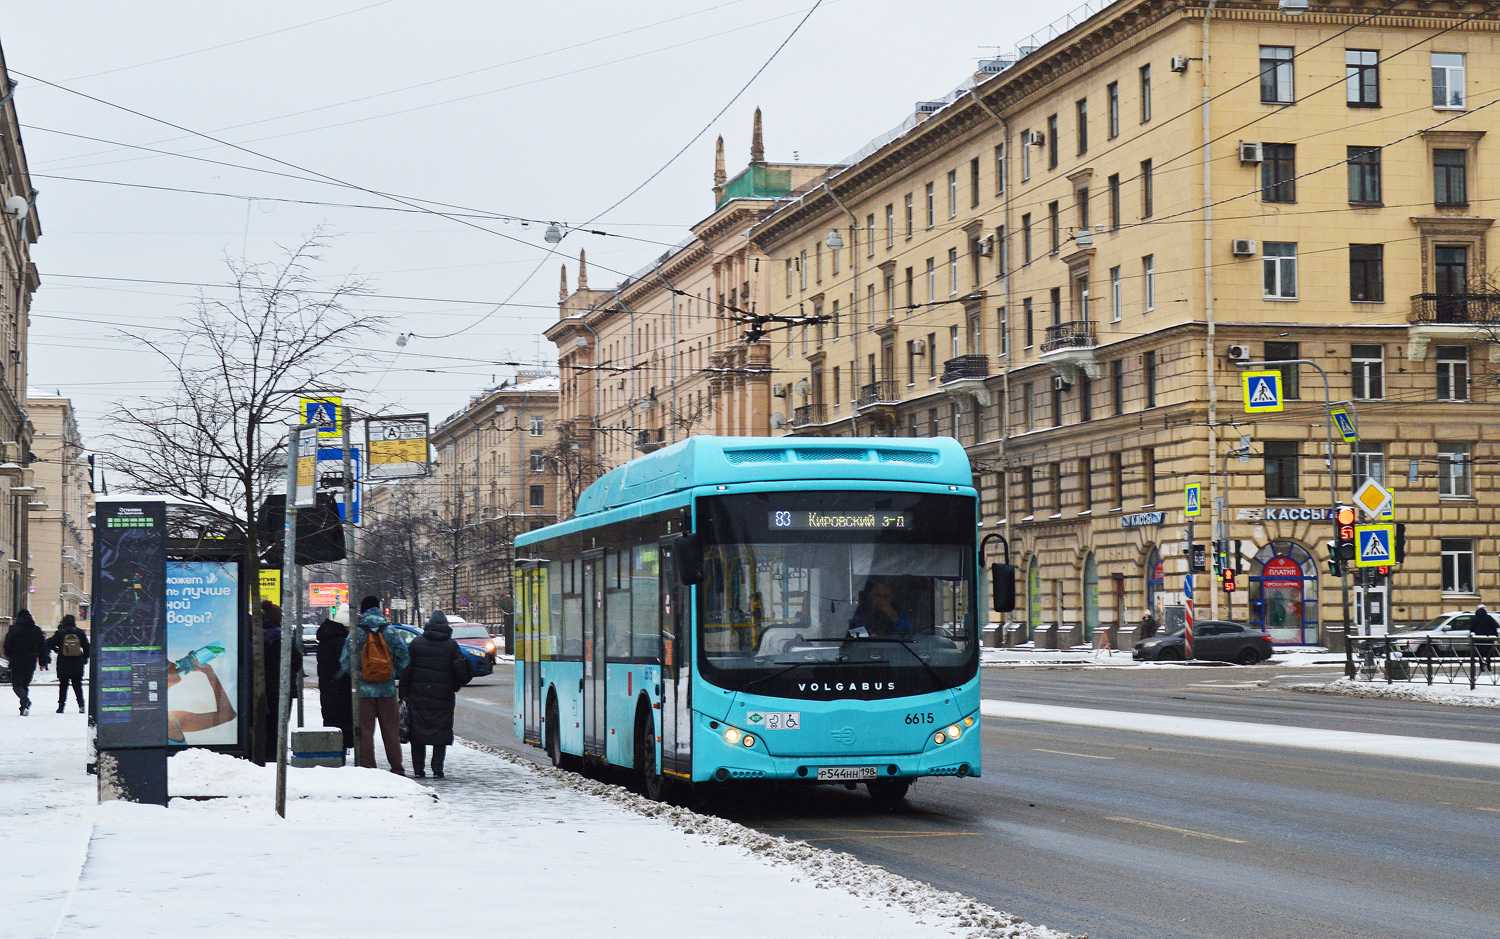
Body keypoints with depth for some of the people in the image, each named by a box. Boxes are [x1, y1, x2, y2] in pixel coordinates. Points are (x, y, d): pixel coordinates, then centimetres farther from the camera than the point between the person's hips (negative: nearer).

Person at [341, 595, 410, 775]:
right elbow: (404, 659, 3)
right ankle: (397, 768, 7)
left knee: (365, 731, 3)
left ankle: (367, 768, 0)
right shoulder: (390, 632, 2)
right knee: (391, 730, 7)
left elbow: (345, 661, -3)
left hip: (363, 689, -2)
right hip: (387, 689, 2)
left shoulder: (356, 633, -3)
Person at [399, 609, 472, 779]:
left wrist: (404, 693, 5)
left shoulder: (417, 643, 3)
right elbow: (460, 671, 1)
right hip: (443, 697, 0)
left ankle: (419, 768, 6)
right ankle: (437, 768, -3)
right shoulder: (452, 645, 2)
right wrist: (454, 687, 18)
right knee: (441, 731, 4)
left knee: (418, 731, 7)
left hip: (418, 695, 0)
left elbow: (407, 669, 2)